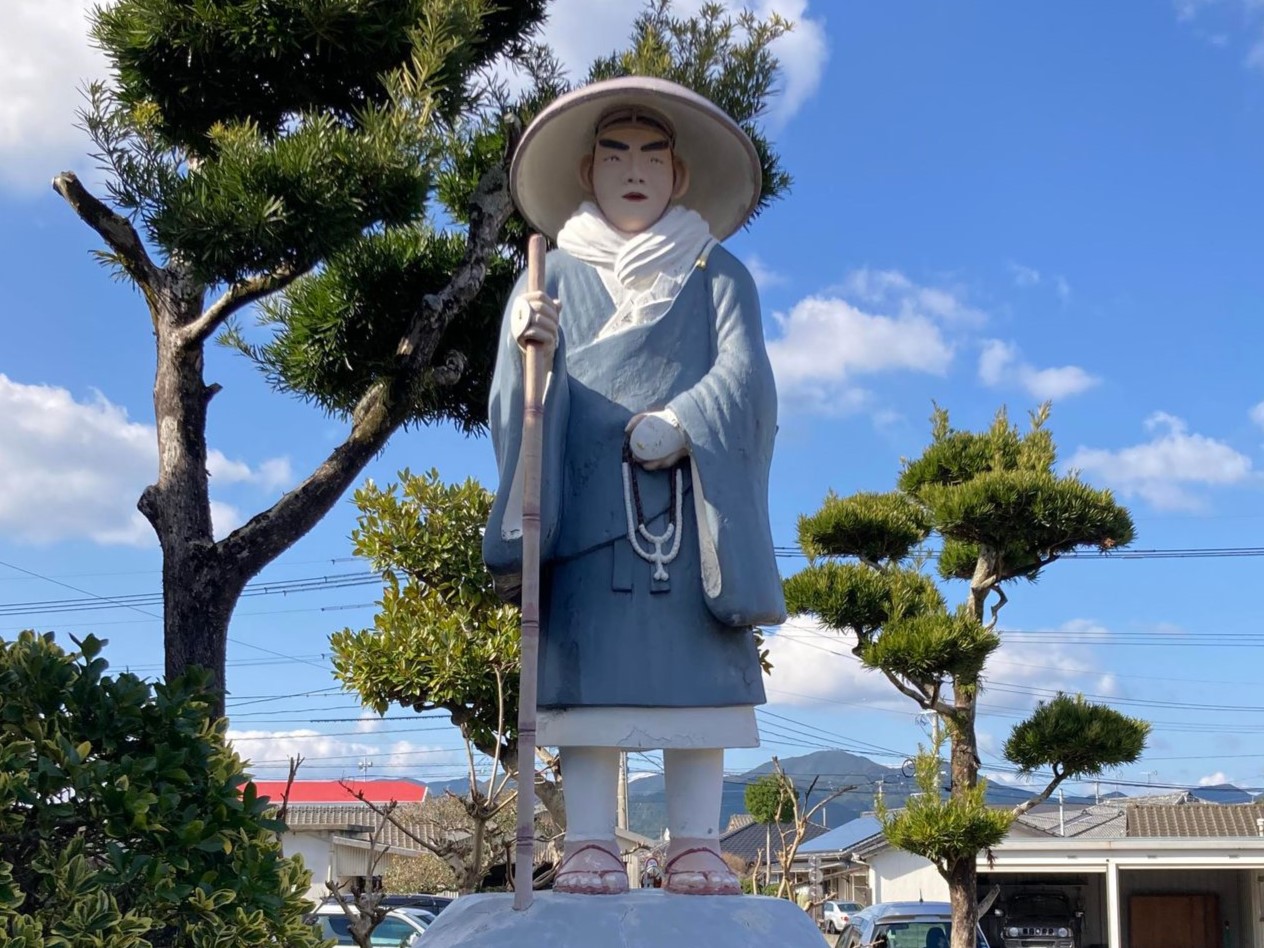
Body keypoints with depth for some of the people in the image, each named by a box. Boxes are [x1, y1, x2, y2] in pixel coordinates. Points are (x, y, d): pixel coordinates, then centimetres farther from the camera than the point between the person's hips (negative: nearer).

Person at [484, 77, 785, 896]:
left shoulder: (719, 277, 16)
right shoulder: (553, 277, 17)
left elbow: (744, 376, 1)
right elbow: (519, 395, 5)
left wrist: (682, 424, -17)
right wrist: (527, 349, -18)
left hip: (691, 505, 0)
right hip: (587, 506, 0)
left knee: (694, 670, -6)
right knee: (593, 670, -8)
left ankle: (696, 845, -4)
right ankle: (591, 844, -7)